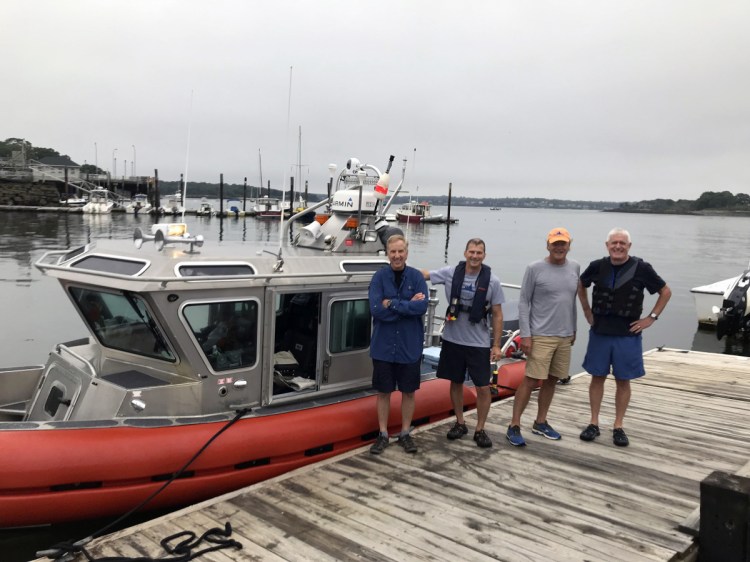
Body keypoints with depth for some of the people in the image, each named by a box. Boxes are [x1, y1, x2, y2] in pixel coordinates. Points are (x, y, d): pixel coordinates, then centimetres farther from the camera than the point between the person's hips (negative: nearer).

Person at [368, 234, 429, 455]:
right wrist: (408, 305, -17)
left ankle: (405, 434, 28)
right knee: (383, 391, 10)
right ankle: (383, 435, 24)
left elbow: (422, 307, -18)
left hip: (410, 346, 1)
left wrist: (391, 304, -19)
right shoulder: (379, 277, -6)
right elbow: (376, 310, -17)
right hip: (383, 345, 0)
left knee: (408, 391, 12)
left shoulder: (416, 277, -4)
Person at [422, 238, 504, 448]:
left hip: (479, 343, -1)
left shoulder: (492, 281, -8)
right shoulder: (451, 273, -5)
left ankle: (480, 429, 16)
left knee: (483, 387, 0)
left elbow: (497, 315, -4)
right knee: (456, 382, 13)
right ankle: (460, 423, 30)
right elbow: (423, 274, 3)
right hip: (453, 340, 2)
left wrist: (496, 345, -6)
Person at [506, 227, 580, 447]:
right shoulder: (535, 269, -8)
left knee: (552, 380, 12)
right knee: (531, 381, -7)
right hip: (541, 336, -5)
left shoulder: (575, 268, 8)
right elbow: (523, 303, -7)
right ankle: (514, 426, 1)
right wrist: (525, 334, -12)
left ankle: (540, 422, 25)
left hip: (565, 336, 6)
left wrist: (573, 329, 17)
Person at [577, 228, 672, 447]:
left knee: (623, 381, 7)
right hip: (600, 332, 2)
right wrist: (587, 312, 10)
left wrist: (651, 318, -2)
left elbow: (666, 292, 3)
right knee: (597, 377, 8)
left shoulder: (641, 268, -8)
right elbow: (581, 285, 17)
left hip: (627, 334, -2)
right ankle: (594, 424, 19)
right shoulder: (597, 266, -3)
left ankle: (618, 427, 19)